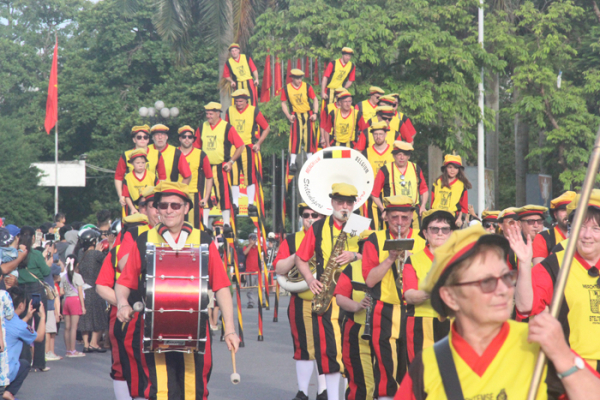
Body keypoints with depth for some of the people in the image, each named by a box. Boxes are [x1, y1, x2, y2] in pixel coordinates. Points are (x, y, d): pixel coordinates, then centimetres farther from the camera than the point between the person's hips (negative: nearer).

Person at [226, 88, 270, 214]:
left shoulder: (254, 111, -3)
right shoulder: (229, 111, 5)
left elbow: (266, 128, 4)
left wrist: (258, 143, -3)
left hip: (249, 147, -3)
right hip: (233, 148, 3)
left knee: (250, 175, -6)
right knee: (234, 175, 3)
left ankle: (251, 203, 1)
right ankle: (235, 203, 11)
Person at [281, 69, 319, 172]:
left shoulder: (307, 87, -3)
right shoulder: (286, 89, -4)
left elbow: (315, 100, 6)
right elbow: (283, 103, 5)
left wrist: (315, 113, -4)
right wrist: (288, 116, -7)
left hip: (308, 115, 2)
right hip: (296, 116, -2)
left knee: (309, 137, 4)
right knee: (295, 137, -13)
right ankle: (292, 162, -11)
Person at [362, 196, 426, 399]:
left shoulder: (422, 240, 7)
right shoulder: (376, 240, 3)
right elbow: (369, 280, -6)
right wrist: (390, 258, -17)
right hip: (386, 314, -2)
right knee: (387, 365, -5)